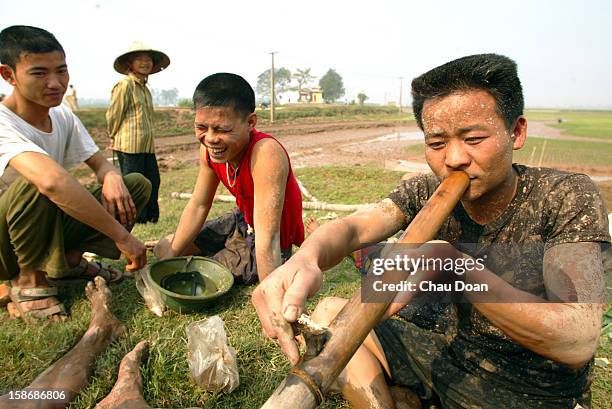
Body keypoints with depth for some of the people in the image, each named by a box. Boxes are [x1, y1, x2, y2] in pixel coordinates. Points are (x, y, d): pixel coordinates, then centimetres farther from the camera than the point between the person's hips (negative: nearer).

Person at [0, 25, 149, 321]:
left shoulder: (63, 117, -3)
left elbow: (101, 164, 1)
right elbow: (54, 181, -45)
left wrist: (112, 177, -25)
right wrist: (121, 235, -44)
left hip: (45, 228, 6)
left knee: (137, 185, -7)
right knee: (35, 182, -38)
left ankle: (68, 260, 2)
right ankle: (28, 280, -13)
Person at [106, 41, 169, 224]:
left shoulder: (145, 89, 19)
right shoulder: (125, 85, -8)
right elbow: (113, 114, -6)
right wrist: (115, 137, 5)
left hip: (147, 145, 8)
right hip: (129, 145, -8)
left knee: (153, 180, 9)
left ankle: (151, 216, 20)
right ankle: (134, 219, 9)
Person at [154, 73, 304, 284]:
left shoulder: (266, 153, -37)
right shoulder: (209, 148, -14)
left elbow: (267, 240, -38)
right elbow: (198, 205, -2)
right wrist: (172, 255, 0)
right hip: (241, 221, 7)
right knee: (163, 249, 15)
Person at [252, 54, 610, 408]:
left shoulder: (570, 199, -18)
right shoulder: (426, 193, -7)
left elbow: (577, 342, -28)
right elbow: (353, 228, -22)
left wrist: (451, 261, -40)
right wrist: (305, 259, -45)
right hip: (452, 349, 4)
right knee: (330, 315, -5)